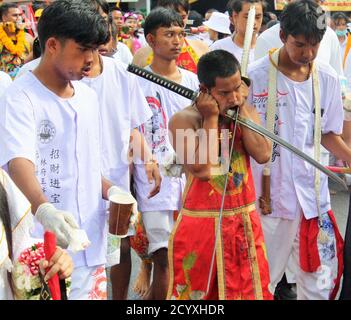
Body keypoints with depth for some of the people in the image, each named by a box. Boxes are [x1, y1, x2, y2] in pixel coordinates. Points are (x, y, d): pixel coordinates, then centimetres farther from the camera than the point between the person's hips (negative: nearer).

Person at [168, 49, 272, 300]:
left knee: (247, 289, 14)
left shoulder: (247, 113, 4)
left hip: (245, 222, 5)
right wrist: (211, 118, -18)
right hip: (202, 224, -4)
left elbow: (263, 155, -11)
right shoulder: (184, 120, -12)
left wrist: (243, 110, -10)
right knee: (197, 290, 8)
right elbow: (202, 169, -23)